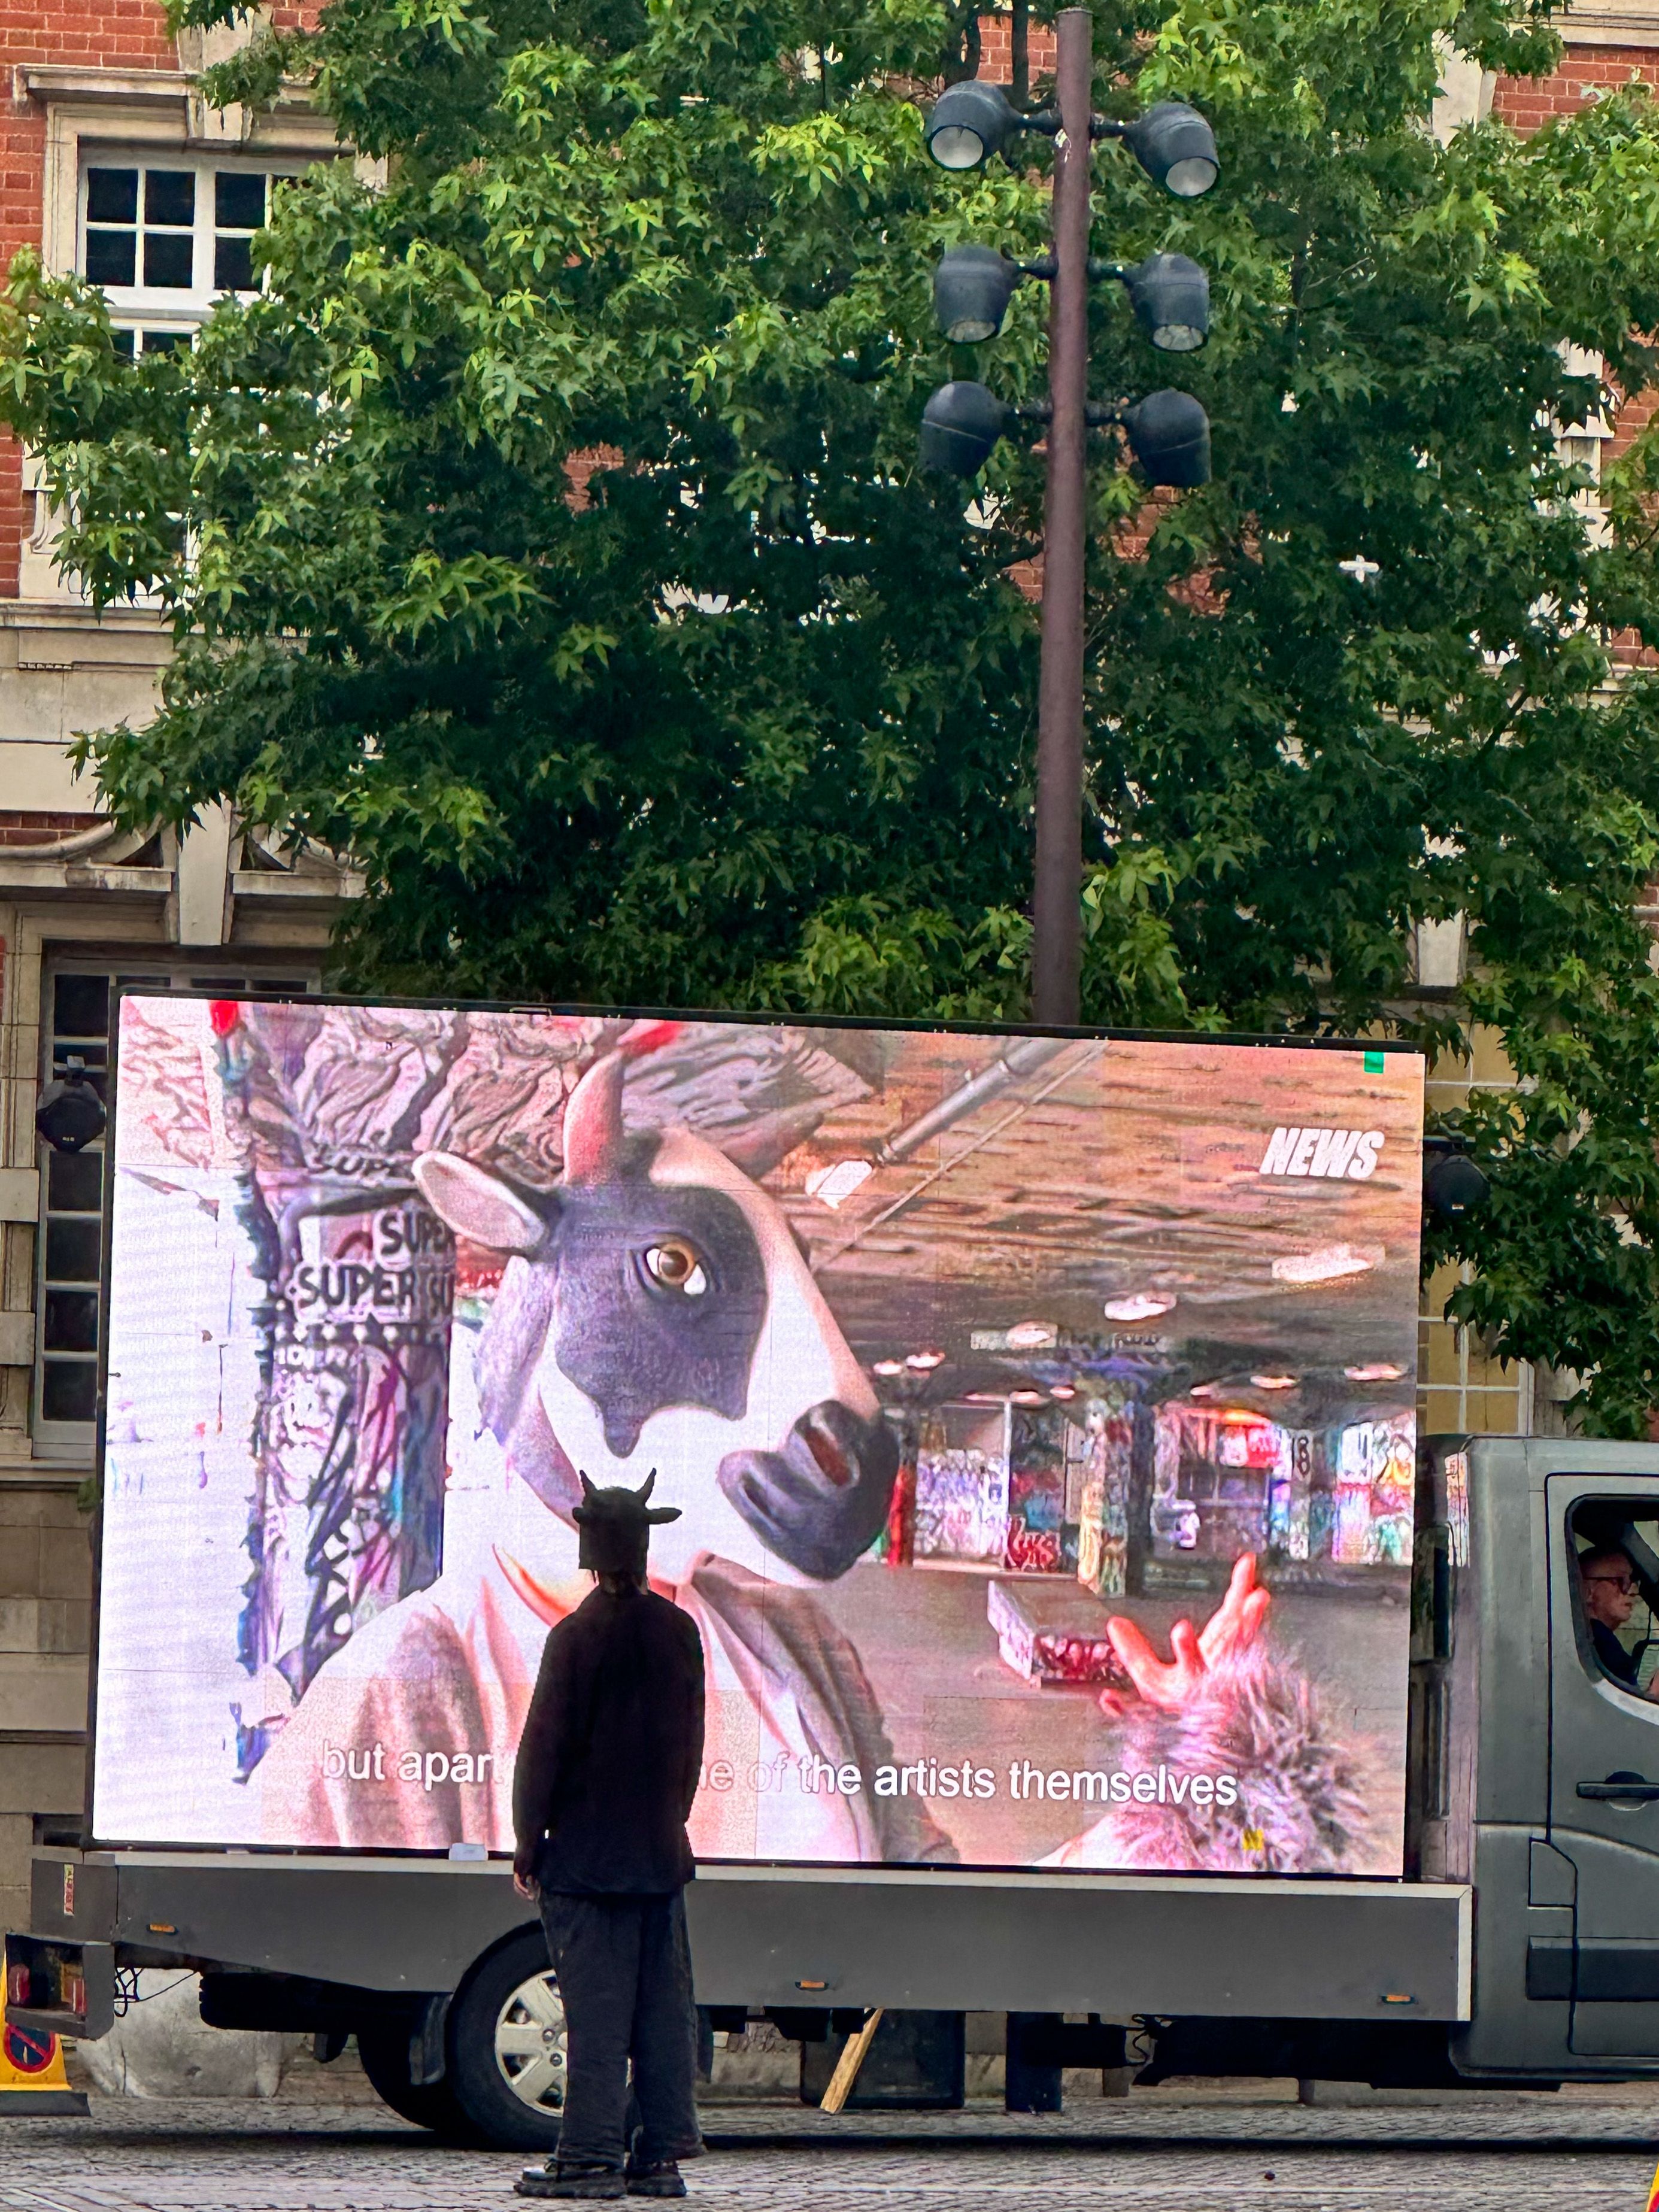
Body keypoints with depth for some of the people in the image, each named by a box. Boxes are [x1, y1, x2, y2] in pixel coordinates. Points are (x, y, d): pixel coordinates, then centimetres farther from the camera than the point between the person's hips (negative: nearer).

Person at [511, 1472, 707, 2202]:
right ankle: (661, 2157, 9)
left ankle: (590, 2158, -5)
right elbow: (690, 1740, 12)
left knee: (596, 2009, -5)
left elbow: (544, 1745, -9)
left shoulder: (578, 1636, -12)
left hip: (587, 1854, -5)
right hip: (661, 1853, 5)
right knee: (664, 2006, 7)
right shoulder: (679, 1632, 5)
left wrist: (528, 1842, -1)